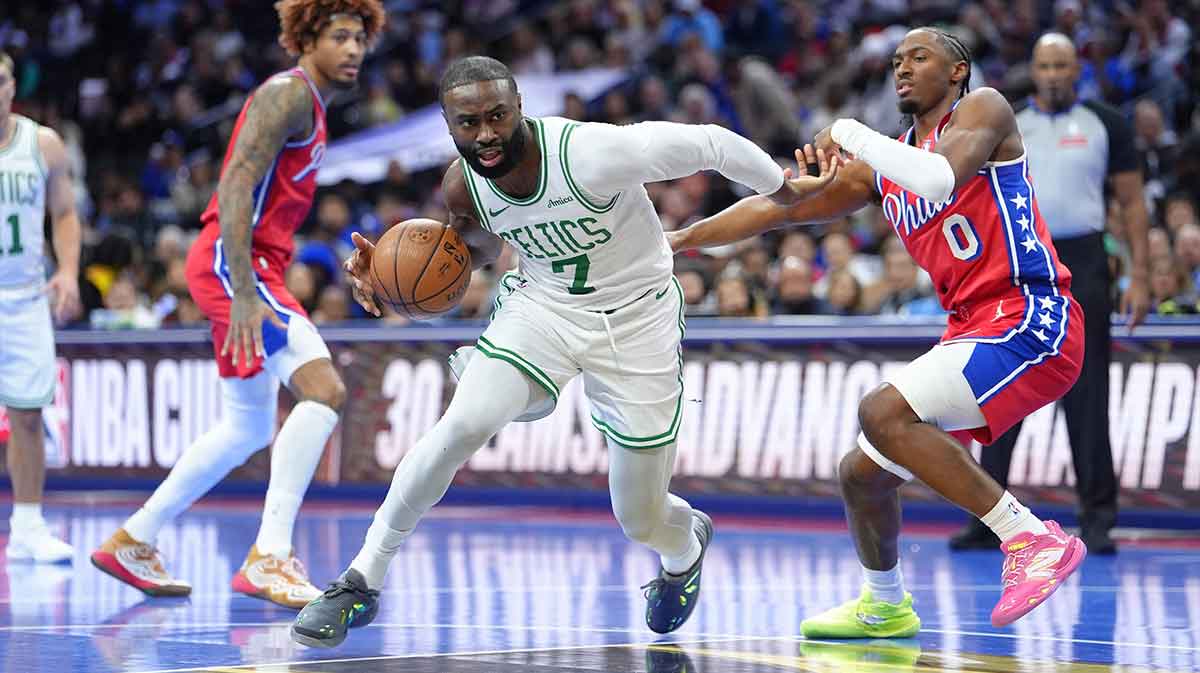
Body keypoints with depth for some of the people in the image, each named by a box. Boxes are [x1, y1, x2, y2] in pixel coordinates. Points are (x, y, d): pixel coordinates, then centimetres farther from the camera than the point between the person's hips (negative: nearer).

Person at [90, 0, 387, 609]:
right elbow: (234, 187, -21)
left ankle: (133, 542, 27)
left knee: (248, 431, 18)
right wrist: (244, 292, -29)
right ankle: (270, 557, -27)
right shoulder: (288, 94, -10)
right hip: (231, 263, -11)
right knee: (323, 389, -23)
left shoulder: (310, 105, 20)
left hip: (248, 269, 11)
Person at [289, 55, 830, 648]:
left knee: (642, 520, 4)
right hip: (541, 304, 3)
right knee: (464, 424, -25)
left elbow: (711, 143, -21)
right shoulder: (462, 187, -14)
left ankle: (686, 547, 45)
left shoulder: (591, 153, -32)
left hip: (635, 318, -3)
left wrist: (788, 193, -6)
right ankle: (362, 583, -13)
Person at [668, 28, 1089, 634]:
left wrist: (849, 133, -14)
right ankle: (884, 607, 36)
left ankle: (1033, 538, -25)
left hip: (1030, 320, -8)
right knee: (861, 473, 12)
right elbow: (775, 208, 21)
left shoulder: (983, 109, -2)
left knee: (882, 412, -27)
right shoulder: (879, 167, 18)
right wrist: (680, 239, 17)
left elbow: (941, 178, -24)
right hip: (972, 332, 8)